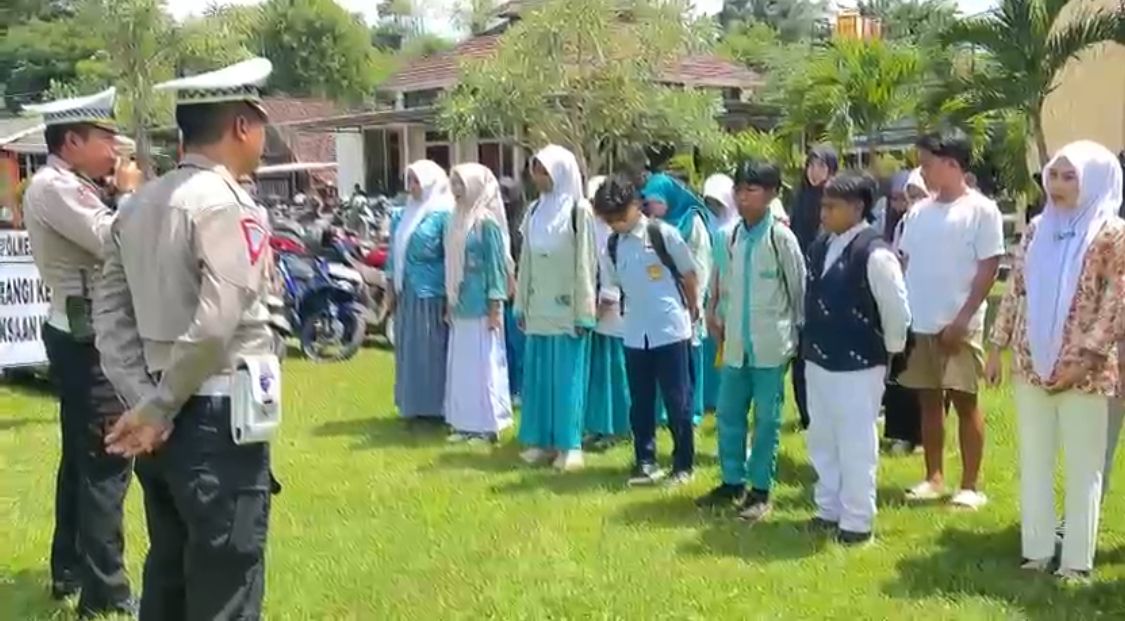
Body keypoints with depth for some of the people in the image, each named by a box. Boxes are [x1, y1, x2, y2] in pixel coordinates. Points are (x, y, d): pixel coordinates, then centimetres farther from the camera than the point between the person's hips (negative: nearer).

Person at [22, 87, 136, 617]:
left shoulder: (65, 187, 16)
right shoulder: (53, 187, -15)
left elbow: (100, 245, 16)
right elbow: (115, 243, -24)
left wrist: (122, 195, 6)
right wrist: (131, 193, -10)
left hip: (81, 334, 11)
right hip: (88, 338, -11)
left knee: (81, 457, 17)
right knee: (108, 463, -9)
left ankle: (68, 570, 28)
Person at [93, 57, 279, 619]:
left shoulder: (138, 206, 9)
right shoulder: (229, 206, -14)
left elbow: (109, 314, 7)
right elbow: (215, 326, -23)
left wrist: (144, 401, 1)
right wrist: (158, 411, -11)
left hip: (162, 424, 8)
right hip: (217, 422, -8)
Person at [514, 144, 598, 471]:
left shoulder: (579, 211, -8)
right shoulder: (535, 211, 10)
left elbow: (585, 264, -10)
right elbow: (526, 261, 13)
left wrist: (584, 313, -12)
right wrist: (521, 306, 11)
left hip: (567, 309, -6)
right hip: (539, 309, 6)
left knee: (567, 378, -1)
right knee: (539, 376, 8)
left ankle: (569, 445, 6)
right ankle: (542, 440, 16)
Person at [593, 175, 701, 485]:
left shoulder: (664, 233, -9)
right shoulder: (613, 245, 4)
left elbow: (690, 274, 0)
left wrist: (692, 313, 9)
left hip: (672, 330, -4)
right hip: (635, 335, 5)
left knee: (677, 400, 3)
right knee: (640, 401, 10)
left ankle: (684, 463, 14)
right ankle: (645, 461, 21)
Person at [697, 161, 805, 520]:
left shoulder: (781, 237, -10)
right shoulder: (733, 236, 7)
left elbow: (800, 287, -6)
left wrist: (798, 335, -3)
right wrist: (717, 317, 11)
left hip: (770, 344, -6)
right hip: (736, 343, 6)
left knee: (766, 419, 3)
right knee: (728, 414, 10)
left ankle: (760, 490, 13)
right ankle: (732, 482, 23)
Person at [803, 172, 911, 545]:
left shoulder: (874, 252, -18)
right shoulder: (822, 246, 6)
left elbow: (896, 308, -13)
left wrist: (888, 350, -3)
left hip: (858, 366, -8)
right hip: (818, 361, 8)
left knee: (856, 445, 1)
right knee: (822, 441, 17)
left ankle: (857, 521, 13)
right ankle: (829, 510, 31)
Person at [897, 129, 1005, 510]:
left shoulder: (981, 210, -7)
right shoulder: (920, 211, 10)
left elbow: (988, 269, -10)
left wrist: (962, 320, -14)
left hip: (958, 325, -5)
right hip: (917, 324, 6)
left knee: (964, 401, 1)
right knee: (929, 401, 11)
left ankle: (971, 485, 9)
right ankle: (934, 477, 20)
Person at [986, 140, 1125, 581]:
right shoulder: (1037, 230, 9)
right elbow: (1015, 292, 11)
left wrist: (1087, 358, -16)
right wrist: (997, 347, 9)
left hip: (1084, 371, -5)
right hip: (1032, 366, 5)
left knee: (1083, 467, 3)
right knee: (1033, 462, 11)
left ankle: (1077, 561, 12)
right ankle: (1036, 551, 22)